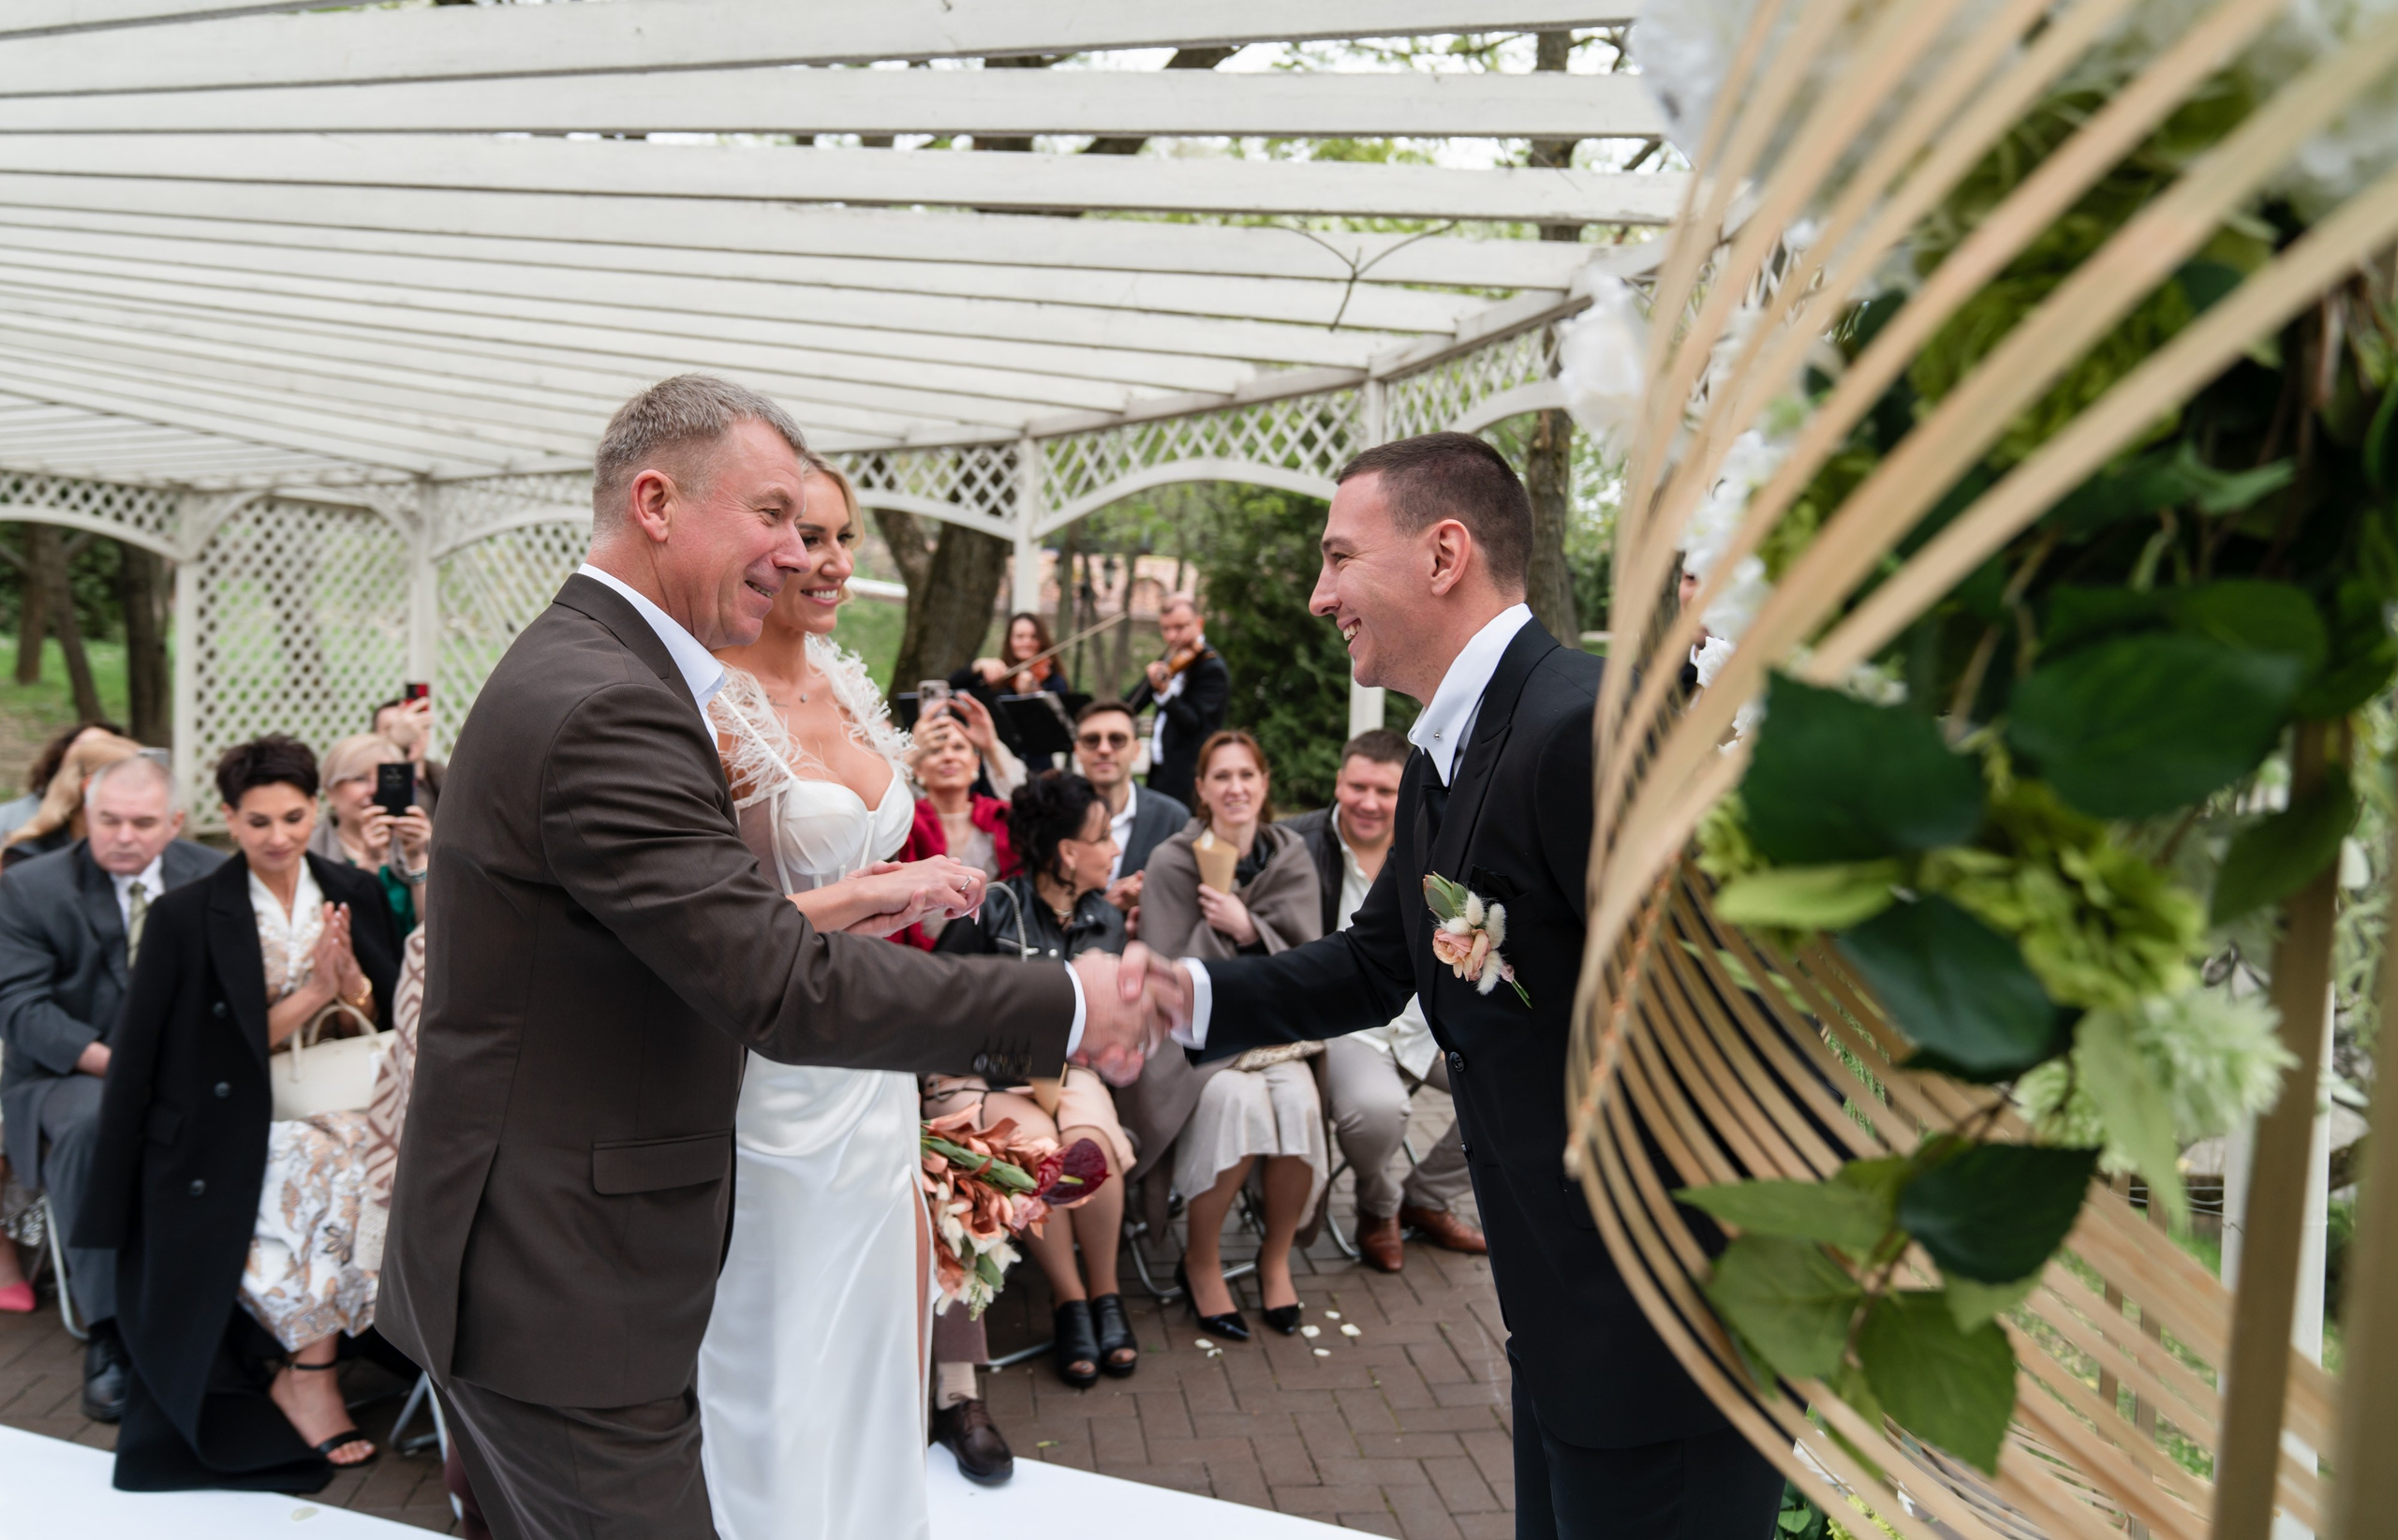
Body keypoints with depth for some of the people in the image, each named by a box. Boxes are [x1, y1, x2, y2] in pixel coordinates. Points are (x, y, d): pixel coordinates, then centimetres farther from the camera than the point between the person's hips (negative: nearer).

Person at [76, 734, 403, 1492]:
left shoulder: (356, 894, 7)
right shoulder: (187, 915, -5)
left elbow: (388, 1021, 9)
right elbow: (242, 1046, -7)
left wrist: (349, 980, -11)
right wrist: (313, 994, -16)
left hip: (338, 1103, 3)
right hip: (245, 1125, -3)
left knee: (380, 1167, -29)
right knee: (329, 1166, -32)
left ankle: (305, 1368, -14)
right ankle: (312, 1371, -14)